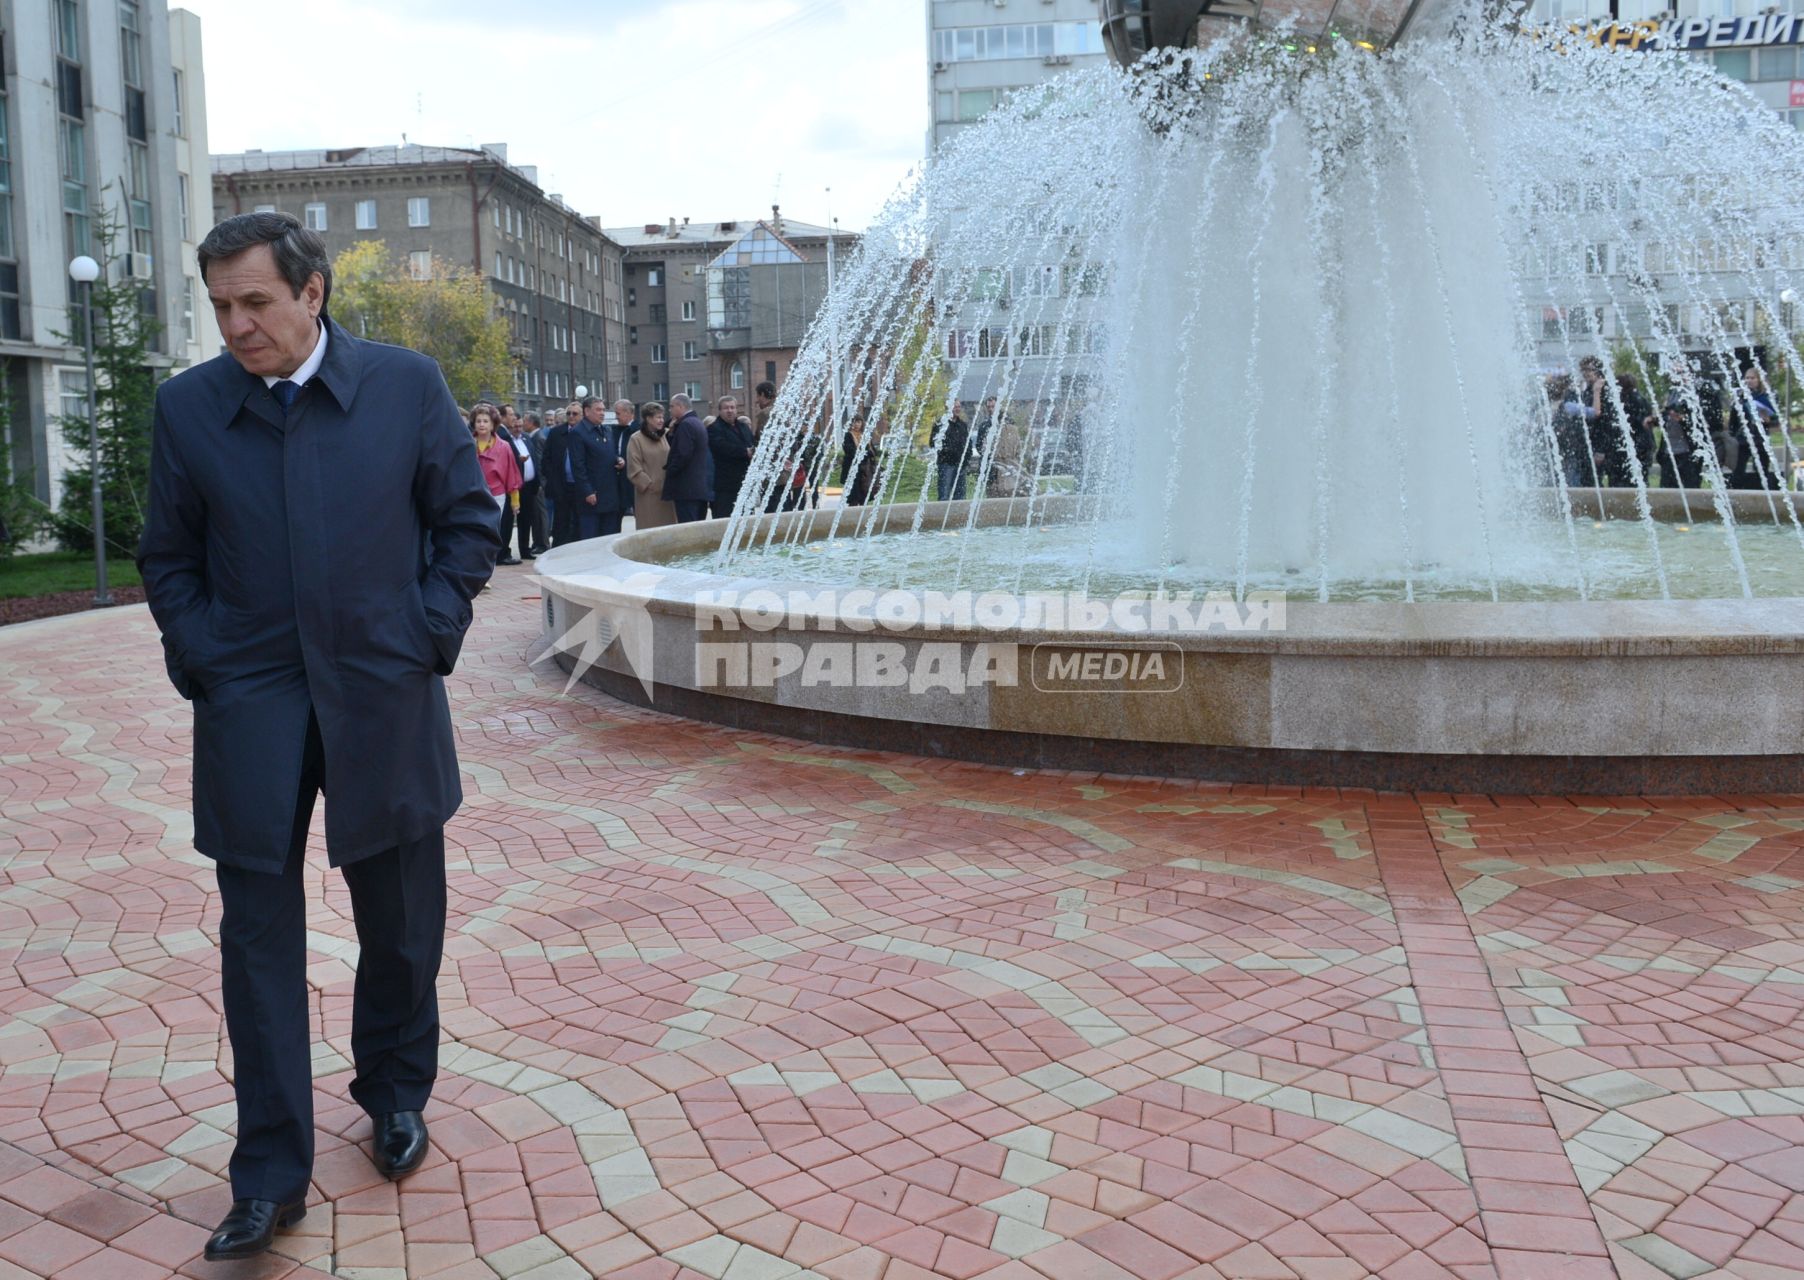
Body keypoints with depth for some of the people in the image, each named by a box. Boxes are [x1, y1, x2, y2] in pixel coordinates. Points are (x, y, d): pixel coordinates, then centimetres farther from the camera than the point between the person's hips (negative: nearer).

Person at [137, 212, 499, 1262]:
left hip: (384, 696, 0)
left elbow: (469, 522, 3)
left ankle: (396, 1095, 36)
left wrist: (430, 636, -5)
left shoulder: (408, 385, -2)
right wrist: (199, 658, -2)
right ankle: (271, 1176, 12)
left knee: (401, 924, 12)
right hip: (250, 704, 1)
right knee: (261, 935, 1)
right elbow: (169, 557, 10)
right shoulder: (187, 407, 2)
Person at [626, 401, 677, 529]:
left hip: (666, 493, 6)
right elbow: (634, 470, -8)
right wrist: (650, 485, -12)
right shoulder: (636, 439, -5)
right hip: (648, 495, -6)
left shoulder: (662, 437, 13)